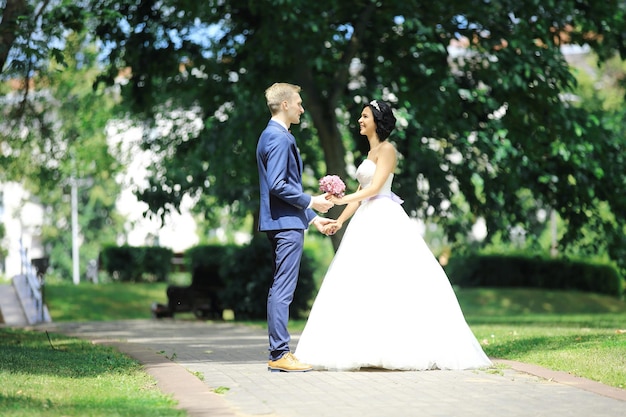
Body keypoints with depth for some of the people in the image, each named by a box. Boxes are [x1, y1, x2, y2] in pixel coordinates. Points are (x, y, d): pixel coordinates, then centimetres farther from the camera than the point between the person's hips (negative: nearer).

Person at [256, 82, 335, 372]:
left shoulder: (273, 136, 19)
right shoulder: (280, 138, -13)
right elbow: (278, 185, -22)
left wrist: (312, 217, 22)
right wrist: (311, 202, -11)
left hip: (282, 222, 11)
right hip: (286, 224, -11)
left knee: (279, 289, 11)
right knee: (283, 290, -9)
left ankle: (277, 354, 14)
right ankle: (280, 355, -9)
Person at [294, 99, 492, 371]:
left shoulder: (387, 149, -5)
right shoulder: (371, 152, 21)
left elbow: (375, 187, -16)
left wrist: (343, 199, -26)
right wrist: (339, 221, 12)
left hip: (384, 221, -9)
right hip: (367, 222, 9)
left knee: (388, 282, -11)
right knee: (362, 284, 2)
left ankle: (396, 347, -12)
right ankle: (371, 350, 0)